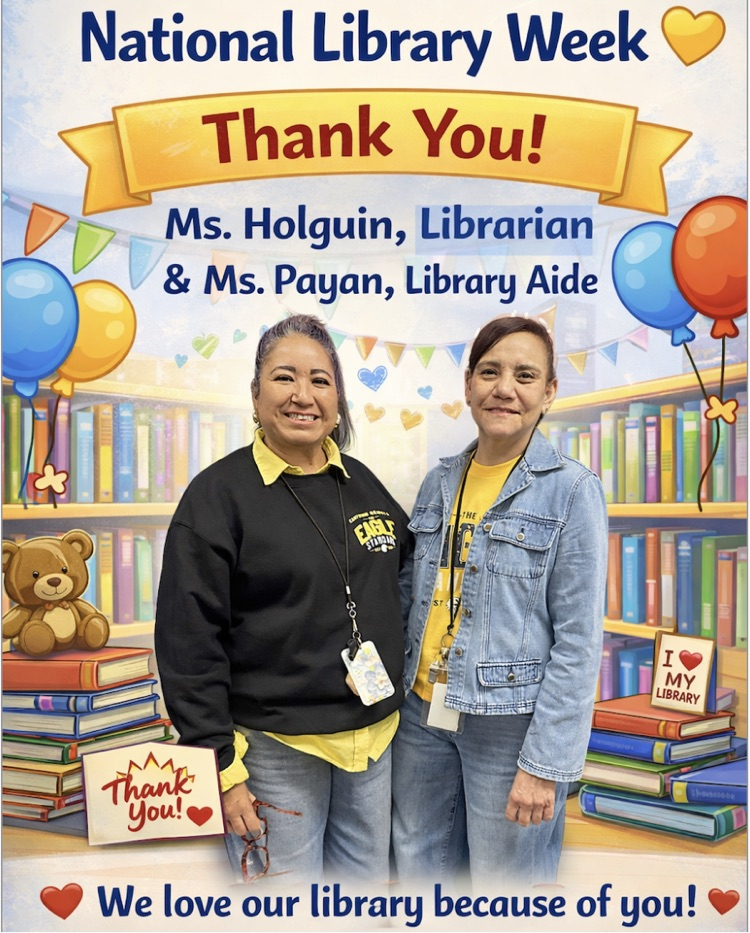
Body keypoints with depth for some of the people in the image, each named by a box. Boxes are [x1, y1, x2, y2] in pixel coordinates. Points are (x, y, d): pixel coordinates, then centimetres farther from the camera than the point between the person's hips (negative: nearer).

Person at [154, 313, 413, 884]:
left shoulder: (361, 483, 5)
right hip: (276, 749, -5)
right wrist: (222, 769, -13)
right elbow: (188, 643, -12)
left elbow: (408, 561, 22)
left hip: (373, 739, 6)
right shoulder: (219, 494, -11)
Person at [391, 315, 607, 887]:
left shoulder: (572, 490, -10)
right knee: (420, 871, 18)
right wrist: (402, 699, 10)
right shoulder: (440, 482, 6)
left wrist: (545, 763, -14)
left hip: (510, 725, -5)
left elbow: (579, 640, -12)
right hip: (423, 713, 5)